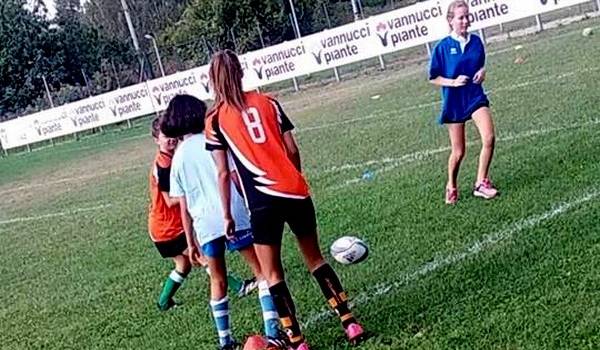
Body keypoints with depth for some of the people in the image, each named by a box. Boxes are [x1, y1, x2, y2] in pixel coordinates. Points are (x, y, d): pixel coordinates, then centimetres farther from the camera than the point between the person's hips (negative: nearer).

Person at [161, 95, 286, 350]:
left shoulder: (178, 157, 11)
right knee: (261, 271, 7)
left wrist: (191, 242, 17)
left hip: (205, 225, 3)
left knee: (218, 281, 20)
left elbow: (184, 207, 11)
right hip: (234, 216, -3)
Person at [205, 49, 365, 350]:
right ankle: (350, 323, 18)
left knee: (272, 273, 9)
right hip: (296, 192, 4)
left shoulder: (215, 120, 0)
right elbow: (292, 150, 7)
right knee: (315, 258, 18)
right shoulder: (267, 102, 8)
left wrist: (227, 215, 5)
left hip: (263, 202, -3)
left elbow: (223, 173, -2)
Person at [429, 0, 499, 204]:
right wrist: (453, 82, -18)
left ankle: (481, 183, -4)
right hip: (454, 101, -2)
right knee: (458, 151, 5)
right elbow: (433, 78, -3)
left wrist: (482, 72, -4)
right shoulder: (443, 47, -9)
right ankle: (451, 187, 30)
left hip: (475, 96, 3)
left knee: (489, 138, -18)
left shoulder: (476, 41, 1)